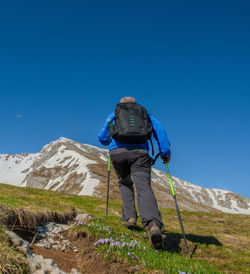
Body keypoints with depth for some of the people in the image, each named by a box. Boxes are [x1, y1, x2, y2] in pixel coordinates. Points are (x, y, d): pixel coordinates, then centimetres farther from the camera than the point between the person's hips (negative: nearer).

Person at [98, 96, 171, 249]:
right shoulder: (144, 113, 26)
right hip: (139, 152, -1)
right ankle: (153, 224, -36)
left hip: (117, 152, 1)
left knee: (125, 184, 24)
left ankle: (130, 217, 9)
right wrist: (165, 152, 8)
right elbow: (159, 129, 11)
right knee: (143, 186, -13)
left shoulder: (113, 115, 28)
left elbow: (102, 138, 28)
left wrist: (110, 142, 51)